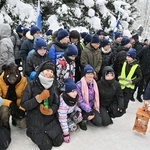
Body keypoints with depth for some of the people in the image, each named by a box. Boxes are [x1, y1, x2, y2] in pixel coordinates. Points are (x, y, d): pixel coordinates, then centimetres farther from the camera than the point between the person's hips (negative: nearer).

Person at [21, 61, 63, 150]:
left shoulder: (54, 86, -2)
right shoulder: (31, 85, -14)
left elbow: (56, 103, -4)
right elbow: (24, 104, -17)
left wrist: (51, 111, -25)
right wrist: (39, 97, -26)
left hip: (51, 119, 4)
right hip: (36, 121, -3)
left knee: (58, 142, 5)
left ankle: (46, 134, 33)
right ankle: (34, 133, 24)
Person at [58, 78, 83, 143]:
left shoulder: (75, 97, -18)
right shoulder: (63, 103, -38)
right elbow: (62, 119, -34)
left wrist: (79, 111, -15)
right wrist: (66, 133, -29)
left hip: (71, 113, 6)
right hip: (64, 116, -6)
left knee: (79, 118, -20)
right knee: (73, 128, -22)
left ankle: (71, 122, 8)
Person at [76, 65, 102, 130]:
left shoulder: (94, 84, 2)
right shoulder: (79, 85, -17)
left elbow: (96, 97, 11)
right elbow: (80, 101, -19)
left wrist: (96, 109, 1)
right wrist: (89, 110, -28)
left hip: (91, 106, 5)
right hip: (82, 108, -5)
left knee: (98, 122, -10)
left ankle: (88, 116, 18)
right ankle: (82, 119, -1)